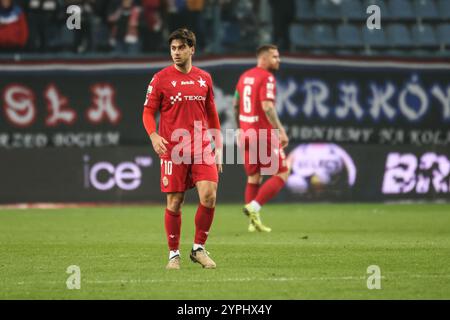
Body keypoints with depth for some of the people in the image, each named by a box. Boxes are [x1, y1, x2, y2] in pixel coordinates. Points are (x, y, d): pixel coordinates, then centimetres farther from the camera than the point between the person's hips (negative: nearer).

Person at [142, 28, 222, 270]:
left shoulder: (204, 78, 11)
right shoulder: (161, 78, 1)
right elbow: (148, 111, 2)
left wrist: (218, 149, 14)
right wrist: (153, 135, -17)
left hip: (202, 148, 2)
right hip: (173, 149, -2)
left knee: (209, 196, -12)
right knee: (174, 202, 0)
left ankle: (199, 248, 4)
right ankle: (174, 254, 14)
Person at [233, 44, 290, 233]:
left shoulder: (245, 76, 12)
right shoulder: (267, 78, -12)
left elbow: (235, 104, 19)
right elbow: (267, 107, -23)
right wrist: (281, 130, -21)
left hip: (246, 133, 8)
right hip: (264, 135, -8)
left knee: (253, 177, 15)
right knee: (282, 174, 0)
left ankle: (253, 221, 13)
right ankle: (254, 207, -12)